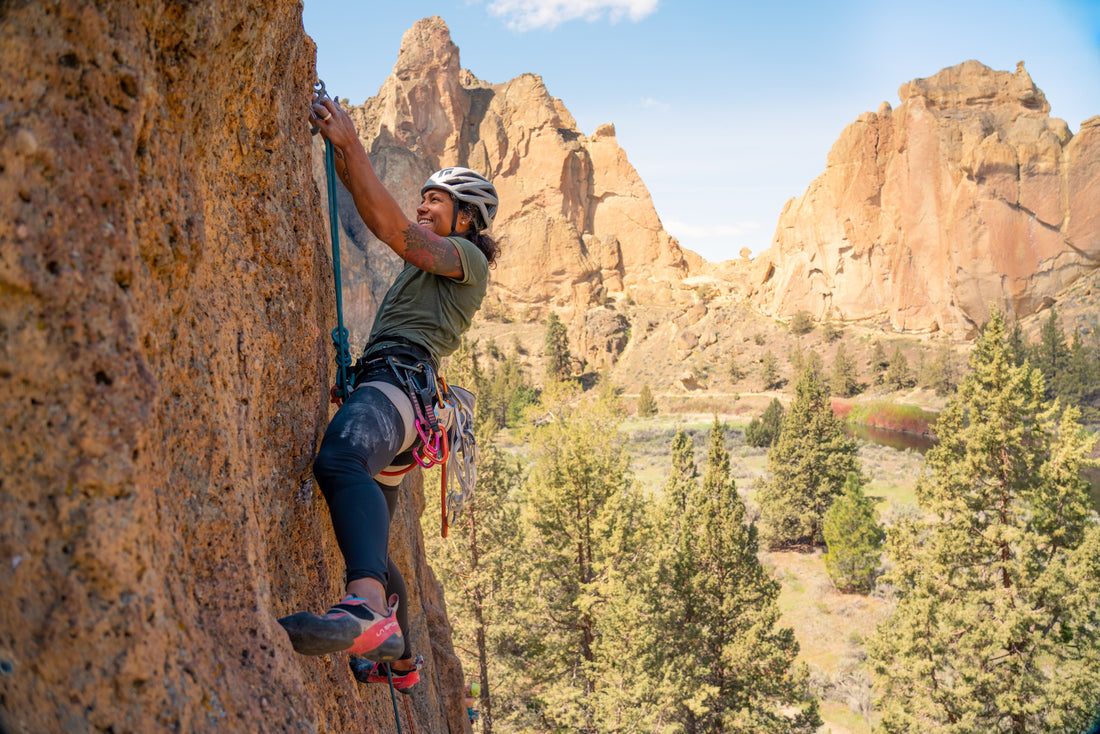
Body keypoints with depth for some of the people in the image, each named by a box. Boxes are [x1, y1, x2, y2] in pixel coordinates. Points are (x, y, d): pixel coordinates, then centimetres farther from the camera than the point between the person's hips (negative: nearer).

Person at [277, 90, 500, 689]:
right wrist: (340, 150, 24)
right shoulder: (427, 258, 34)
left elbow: (395, 231, -11)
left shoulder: (467, 256, 5)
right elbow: (375, 211, 34)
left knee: (339, 460, -42)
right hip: (382, 387, 10)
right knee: (368, 542, 17)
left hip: (399, 378, -10)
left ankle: (369, 610, -65)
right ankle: (399, 659, 31)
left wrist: (350, 146, -10)